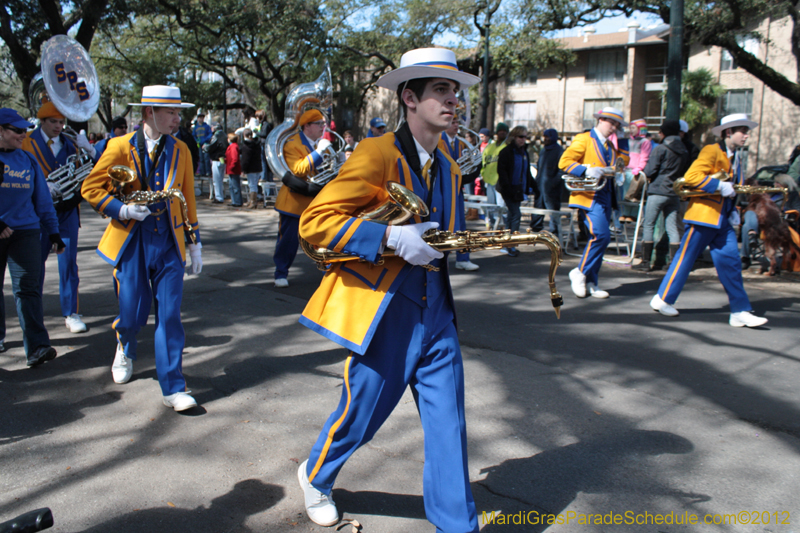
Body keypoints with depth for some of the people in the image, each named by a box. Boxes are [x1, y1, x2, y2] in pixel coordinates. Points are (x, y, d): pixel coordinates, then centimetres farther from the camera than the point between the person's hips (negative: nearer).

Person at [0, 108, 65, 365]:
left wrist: (53, 232, 10)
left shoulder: (28, 160, 8)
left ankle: (37, 346, -12)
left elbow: (43, 199, 11)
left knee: (27, 287, -6)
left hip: (25, 232, 1)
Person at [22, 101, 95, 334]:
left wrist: (87, 150, -11)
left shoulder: (69, 142, 9)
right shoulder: (28, 142, 0)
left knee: (69, 262, -1)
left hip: (68, 210, 2)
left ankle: (71, 313, 5)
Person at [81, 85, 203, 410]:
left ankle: (173, 388, 4)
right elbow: (90, 189, 1)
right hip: (132, 242, -1)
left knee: (170, 316, -2)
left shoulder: (180, 150, 6)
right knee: (132, 315, 6)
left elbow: (187, 198, 11)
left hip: (169, 242, 2)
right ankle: (125, 349, 43)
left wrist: (195, 243, 9)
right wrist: (122, 209, -14)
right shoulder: (120, 147, -3)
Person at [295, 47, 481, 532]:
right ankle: (315, 477, 42)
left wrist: (439, 246, 7)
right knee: (359, 418, 11)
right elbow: (314, 221, -19)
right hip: (385, 312, -6)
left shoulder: (449, 168, 12)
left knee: (449, 427, 7)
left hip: (436, 313, 6)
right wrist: (389, 238, -26)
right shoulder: (376, 154, -13)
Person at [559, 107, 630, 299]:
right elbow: (564, 162, -11)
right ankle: (580, 272, -4)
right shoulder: (583, 139, -3)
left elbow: (623, 162, 14)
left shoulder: (611, 144, 21)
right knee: (601, 235, -20)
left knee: (598, 238, 7)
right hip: (590, 195, -8)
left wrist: (621, 139, 10)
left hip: (606, 196, 8)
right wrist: (586, 170, -25)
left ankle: (591, 282, 13)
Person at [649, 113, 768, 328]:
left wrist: (733, 211, 11)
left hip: (723, 220, 8)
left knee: (730, 262, 2)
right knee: (685, 258, 0)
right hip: (704, 215, -8)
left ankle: (740, 311, 3)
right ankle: (662, 299, 13)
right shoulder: (712, 151, -8)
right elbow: (691, 177, -20)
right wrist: (719, 185, -23)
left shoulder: (736, 158, 18)